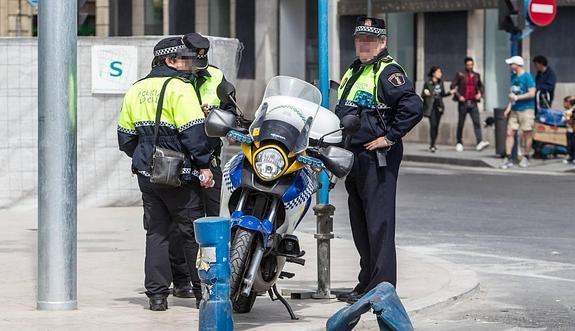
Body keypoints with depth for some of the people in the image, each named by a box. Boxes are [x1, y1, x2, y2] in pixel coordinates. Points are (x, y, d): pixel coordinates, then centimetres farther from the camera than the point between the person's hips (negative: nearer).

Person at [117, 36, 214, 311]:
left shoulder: (135, 90, 11)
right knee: (193, 232, 3)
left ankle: (157, 294, 6)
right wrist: (204, 165, -12)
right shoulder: (179, 88, -11)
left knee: (156, 232, 9)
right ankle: (203, 291, 5)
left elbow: (125, 136, 16)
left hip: (147, 174, 6)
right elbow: (193, 131, -17)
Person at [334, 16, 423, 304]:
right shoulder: (353, 71, 19)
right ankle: (367, 284, 23)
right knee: (360, 225, 15)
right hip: (355, 158, 10)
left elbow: (413, 107, -24)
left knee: (378, 223, -9)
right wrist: (342, 147, 20)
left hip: (377, 158, -10)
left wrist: (390, 137, -20)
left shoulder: (388, 72, -11)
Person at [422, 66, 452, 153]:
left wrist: (450, 93, 1)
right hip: (430, 107, -6)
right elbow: (422, 95, -4)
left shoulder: (440, 83, 8)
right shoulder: (428, 83, -7)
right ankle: (432, 145, -12)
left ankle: (433, 144, 20)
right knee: (433, 124, -15)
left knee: (436, 126, 8)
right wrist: (425, 93, -25)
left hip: (438, 107, 6)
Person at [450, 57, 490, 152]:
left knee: (477, 122, -11)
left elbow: (480, 86, 26)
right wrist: (459, 96, -12)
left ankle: (480, 143, -21)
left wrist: (480, 93, 7)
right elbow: (453, 86, -2)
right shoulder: (460, 75, 0)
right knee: (461, 123, 5)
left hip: (473, 103, 2)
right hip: (463, 103, -2)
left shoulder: (477, 75, 12)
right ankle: (459, 143, 16)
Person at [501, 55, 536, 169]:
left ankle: (525, 158, 14)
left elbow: (532, 94, -15)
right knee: (510, 133, 0)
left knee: (527, 134, 2)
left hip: (526, 110, -7)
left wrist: (517, 97, -11)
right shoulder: (513, 76, 12)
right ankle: (508, 158, 0)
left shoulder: (527, 77, -11)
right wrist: (509, 106, 12)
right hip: (514, 110, 7)